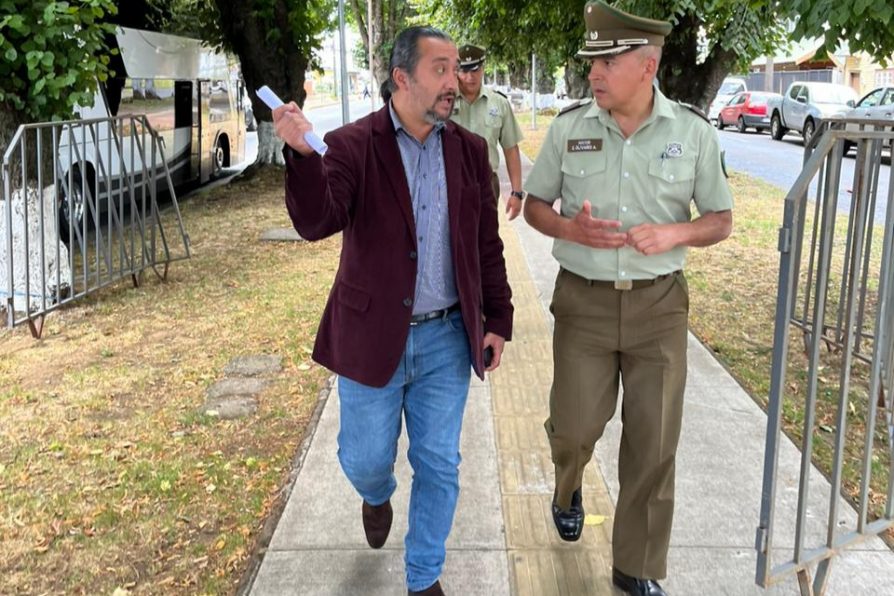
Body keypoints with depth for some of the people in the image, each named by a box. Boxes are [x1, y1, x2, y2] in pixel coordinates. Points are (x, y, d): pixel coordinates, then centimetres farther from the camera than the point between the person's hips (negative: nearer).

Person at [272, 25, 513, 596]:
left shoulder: (470, 149, 3)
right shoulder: (352, 145, -8)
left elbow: (487, 244, 8)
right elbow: (316, 223, -23)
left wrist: (498, 320, 6)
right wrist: (302, 153, -39)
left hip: (446, 338, 3)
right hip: (373, 336, -2)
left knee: (439, 465, 9)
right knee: (364, 460, 12)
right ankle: (378, 497, 50)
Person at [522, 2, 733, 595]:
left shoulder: (693, 133, -3)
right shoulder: (568, 127, -2)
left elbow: (721, 220, 4)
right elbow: (535, 204, 7)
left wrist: (674, 234, -17)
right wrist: (568, 228, -15)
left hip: (658, 304, 0)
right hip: (583, 301, 0)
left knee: (653, 445, 3)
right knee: (574, 428, 5)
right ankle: (568, 488, 43)